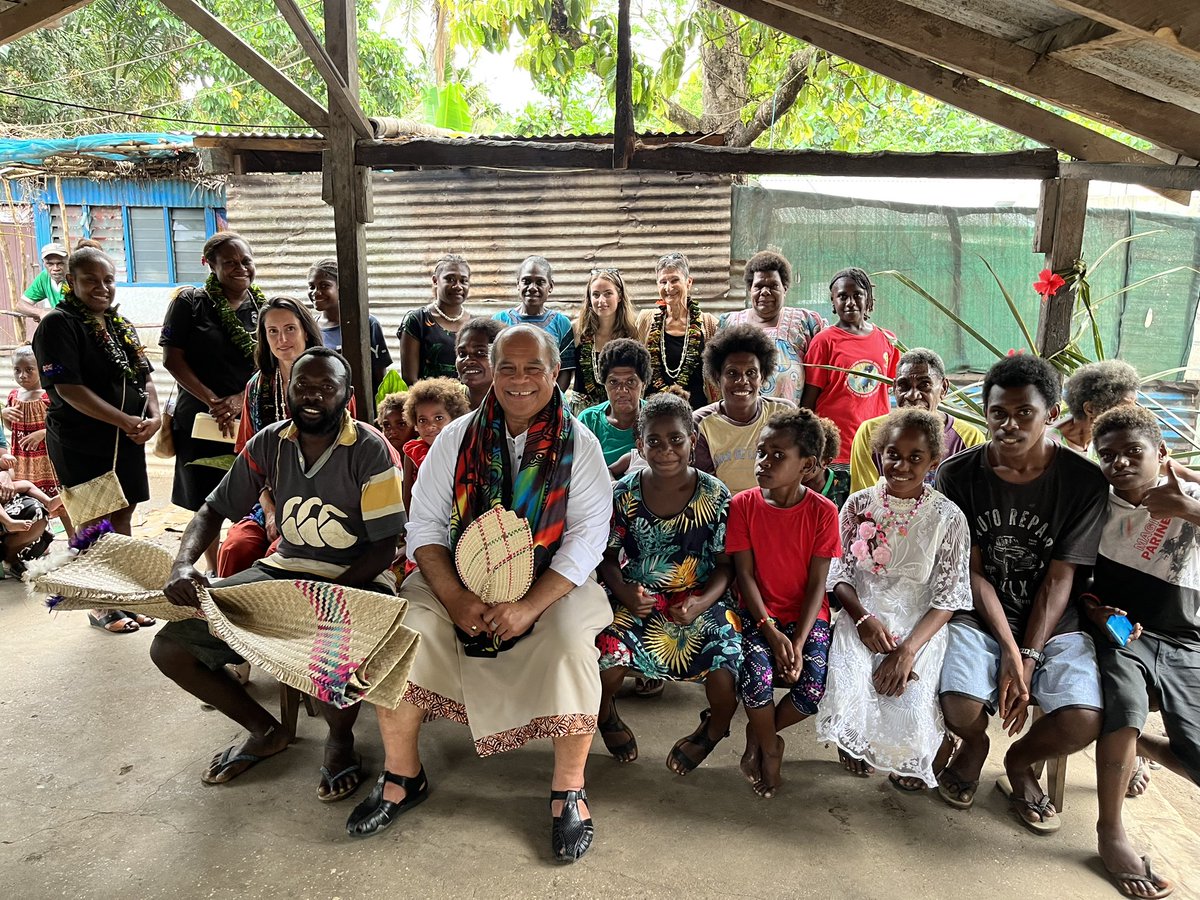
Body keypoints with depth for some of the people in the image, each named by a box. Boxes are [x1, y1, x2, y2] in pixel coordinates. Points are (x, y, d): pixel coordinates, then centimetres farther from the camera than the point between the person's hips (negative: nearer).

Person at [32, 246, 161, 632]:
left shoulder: (122, 325, 12)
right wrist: (125, 421, -21)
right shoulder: (59, 324, -10)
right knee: (93, 523, 2)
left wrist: (153, 416, -7)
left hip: (128, 441, 7)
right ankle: (99, 606, 13)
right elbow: (67, 387, -18)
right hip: (83, 445, -6)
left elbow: (144, 377, 13)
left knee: (123, 517, 11)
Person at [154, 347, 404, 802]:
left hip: (354, 581, -5)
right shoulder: (269, 444, 0)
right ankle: (265, 730, 19)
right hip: (283, 570, 6)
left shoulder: (369, 450, -15)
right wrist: (183, 565, -13)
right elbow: (213, 510, 7)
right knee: (168, 648, -3)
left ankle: (340, 739, 3)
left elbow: (384, 548, -15)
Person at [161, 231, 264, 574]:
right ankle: (215, 575, 23)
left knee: (252, 505, 2)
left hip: (251, 417, 1)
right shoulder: (189, 302, -1)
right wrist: (213, 402, -14)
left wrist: (238, 399, -14)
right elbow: (172, 359, -5)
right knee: (206, 505, 9)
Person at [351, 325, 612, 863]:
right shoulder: (457, 438, 3)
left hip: (550, 585, -2)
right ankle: (402, 778, 5)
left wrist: (530, 606, -21)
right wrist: (456, 600, -14)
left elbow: (588, 536, -9)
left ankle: (568, 792, -6)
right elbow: (424, 523, 1)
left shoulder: (579, 445, -3)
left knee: (572, 646, -30)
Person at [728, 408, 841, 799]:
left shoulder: (822, 511, -7)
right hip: (759, 612, 0)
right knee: (756, 672, -28)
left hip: (807, 615, 1)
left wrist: (798, 643, -17)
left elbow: (817, 583, -7)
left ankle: (759, 734, 10)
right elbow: (745, 575, -7)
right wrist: (771, 632, -17)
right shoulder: (743, 505, -6)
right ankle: (769, 747, 4)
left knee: (815, 688, -22)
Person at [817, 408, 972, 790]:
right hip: (861, 617, 1)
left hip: (919, 626, -1)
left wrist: (909, 650, -18)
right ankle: (856, 741, 11)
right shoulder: (858, 505, 2)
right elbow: (839, 573, 4)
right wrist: (863, 618, -16)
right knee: (850, 688, -27)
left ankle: (910, 759, 15)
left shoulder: (948, 518, -4)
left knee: (907, 699, -25)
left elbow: (948, 596, -5)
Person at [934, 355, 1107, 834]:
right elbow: (972, 571, -7)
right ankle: (974, 746, 16)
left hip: (1052, 624, 1)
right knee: (961, 709, -27)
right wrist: (1008, 649, -16)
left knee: (1082, 721, -25)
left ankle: (1020, 761, 14)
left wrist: (1029, 659, -14)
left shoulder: (1085, 481, -7)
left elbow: (1059, 578, -8)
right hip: (979, 617, 0)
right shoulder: (958, 474, -6)